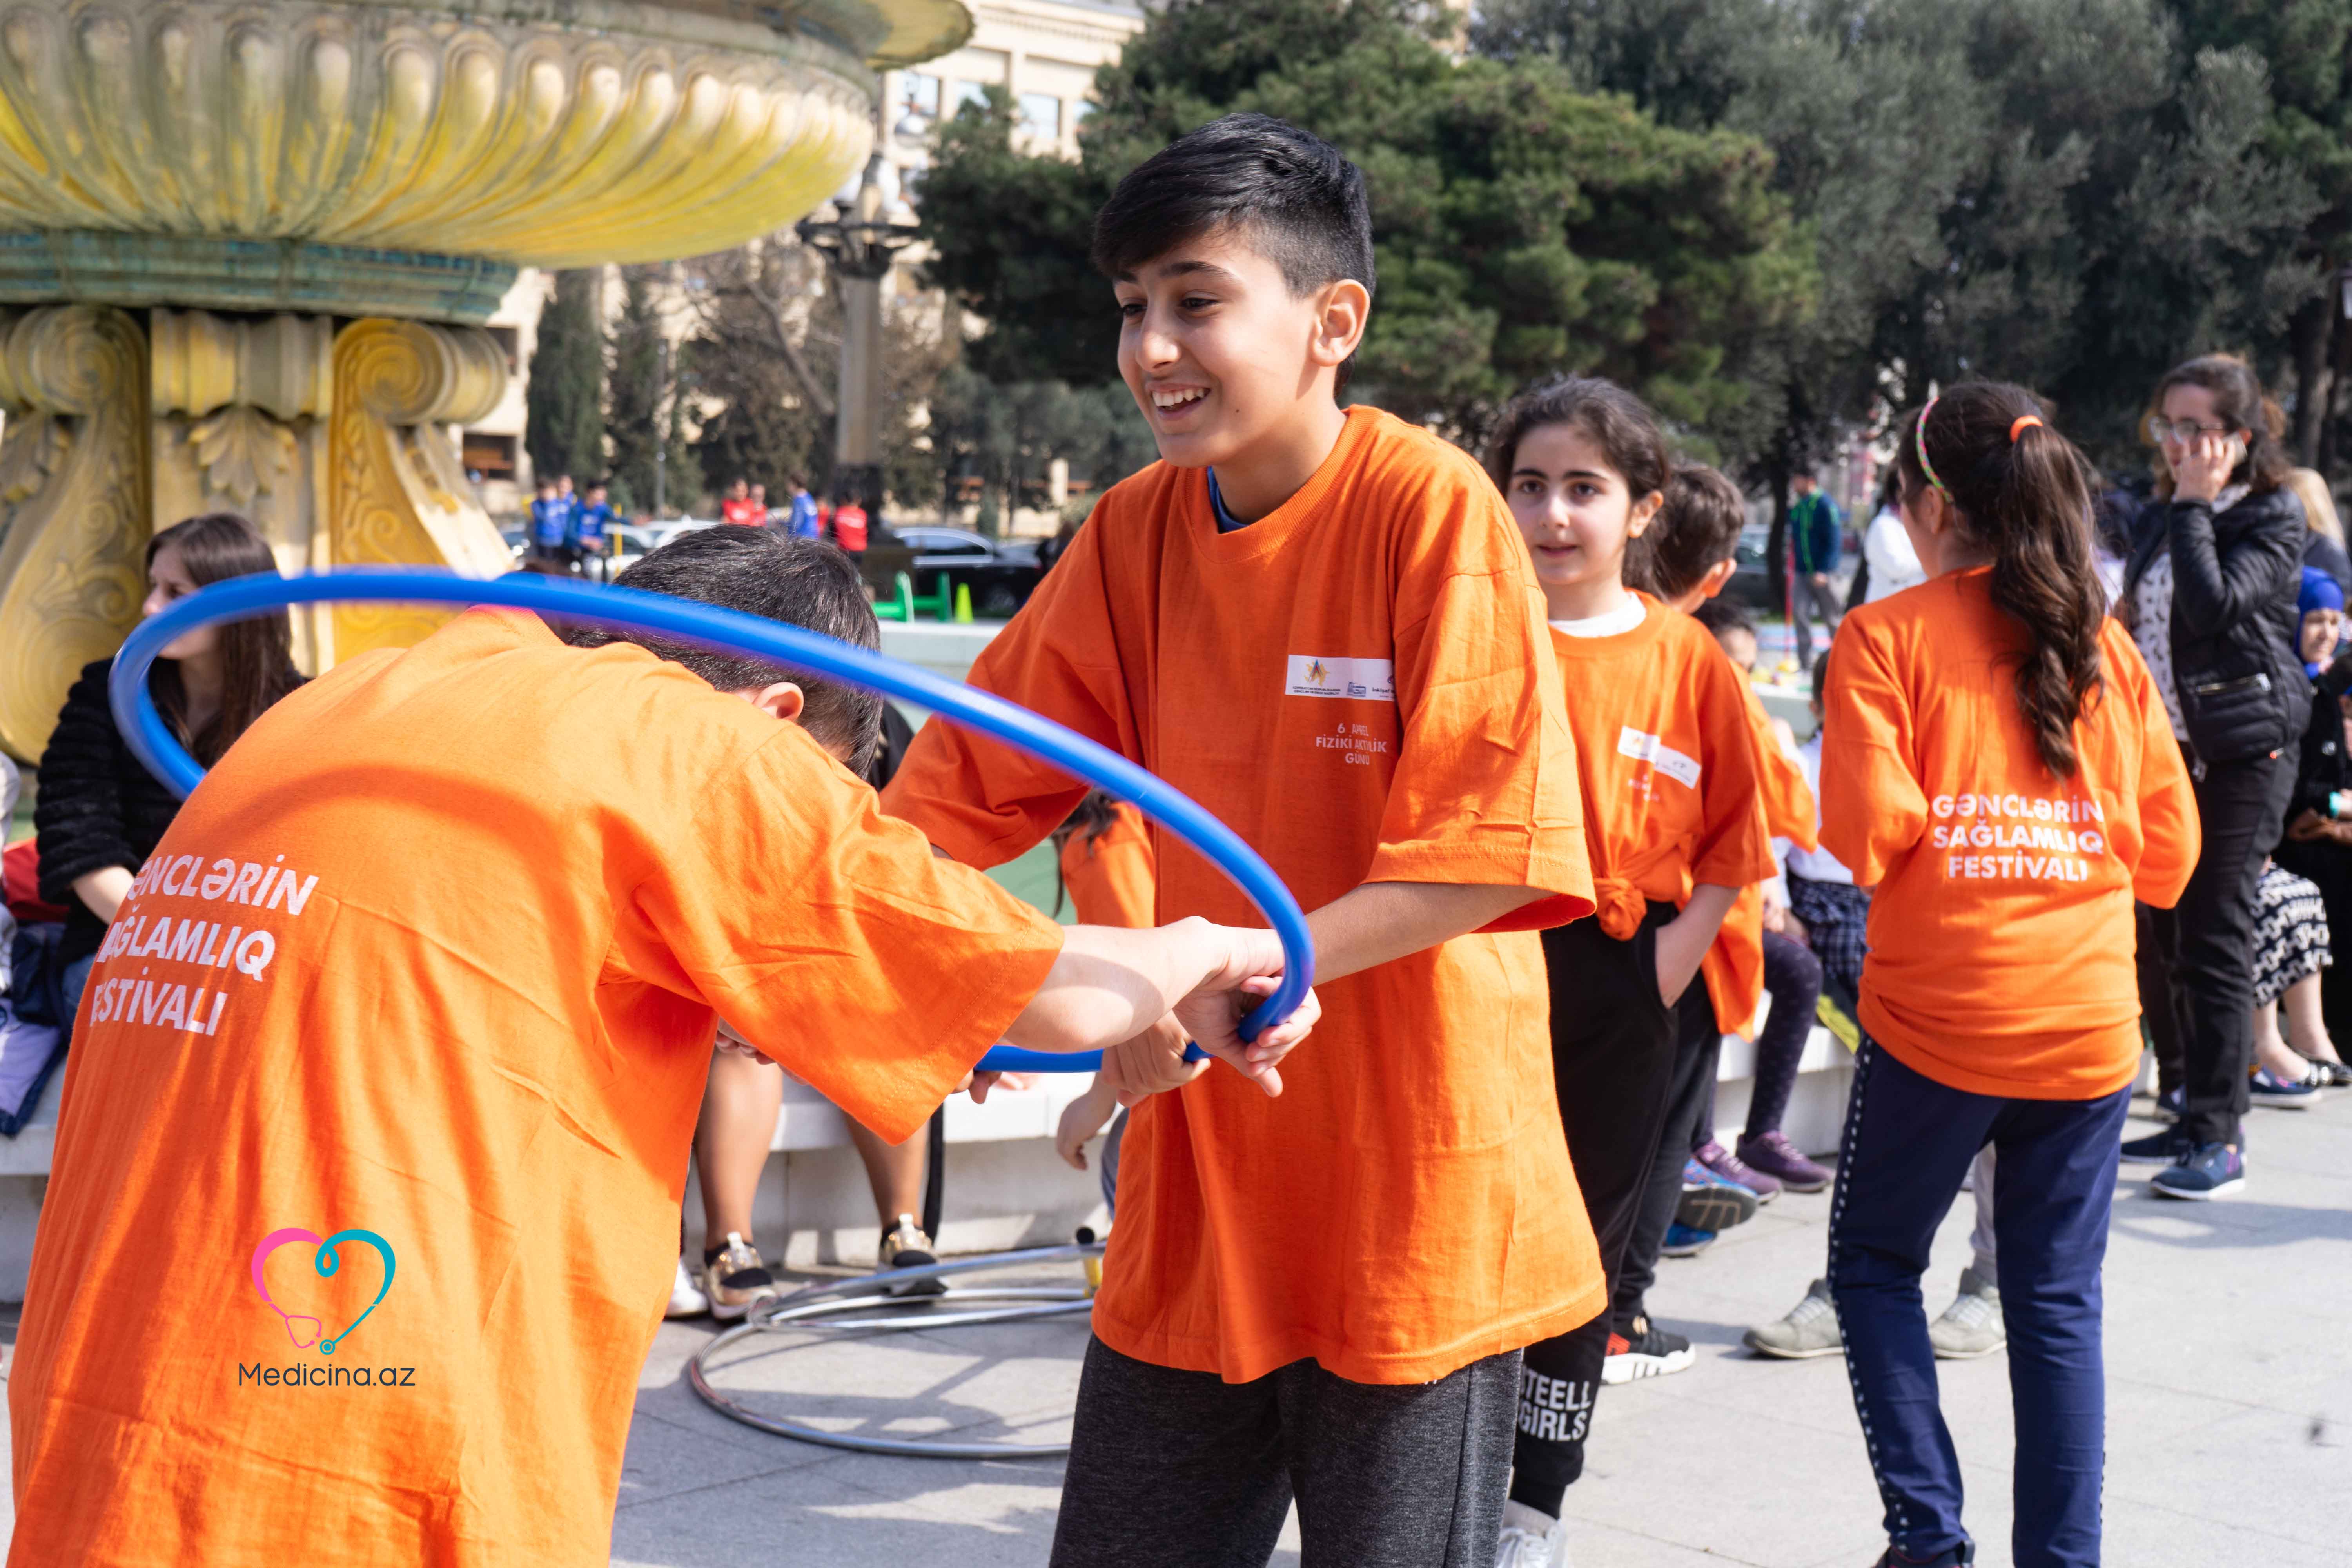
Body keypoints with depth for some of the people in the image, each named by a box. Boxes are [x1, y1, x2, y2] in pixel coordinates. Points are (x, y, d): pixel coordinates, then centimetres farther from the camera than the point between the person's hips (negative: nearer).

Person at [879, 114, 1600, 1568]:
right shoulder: (1134, 534, 2)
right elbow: (964, 788, 2)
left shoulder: (1432, 506, -14)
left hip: (1411, 1189, -5)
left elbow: (1489, 850, -20)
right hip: (1196, 1181, 5)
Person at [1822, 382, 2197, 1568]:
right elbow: (2168, 852, 7)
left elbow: (1867, 829, -15)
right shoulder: (2105, 647, 6)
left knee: (1874, 1261, 15)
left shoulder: (1886, 638, -6)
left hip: (1938, 1017, -3)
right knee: (2057, 1300, 10)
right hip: (2088, 1020, 4)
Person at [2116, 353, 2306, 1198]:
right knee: (2169, 938, 10)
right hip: (2168, 747, 8)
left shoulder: (2273, 518, -7)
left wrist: (2194, 503, -16)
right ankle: (2195, 1116, 21)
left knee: (2214, 942, -8)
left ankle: (2219, 1137, -1)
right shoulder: (2166, 520, 14)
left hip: (2240, 753, -8)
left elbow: (2213, 606, -23)